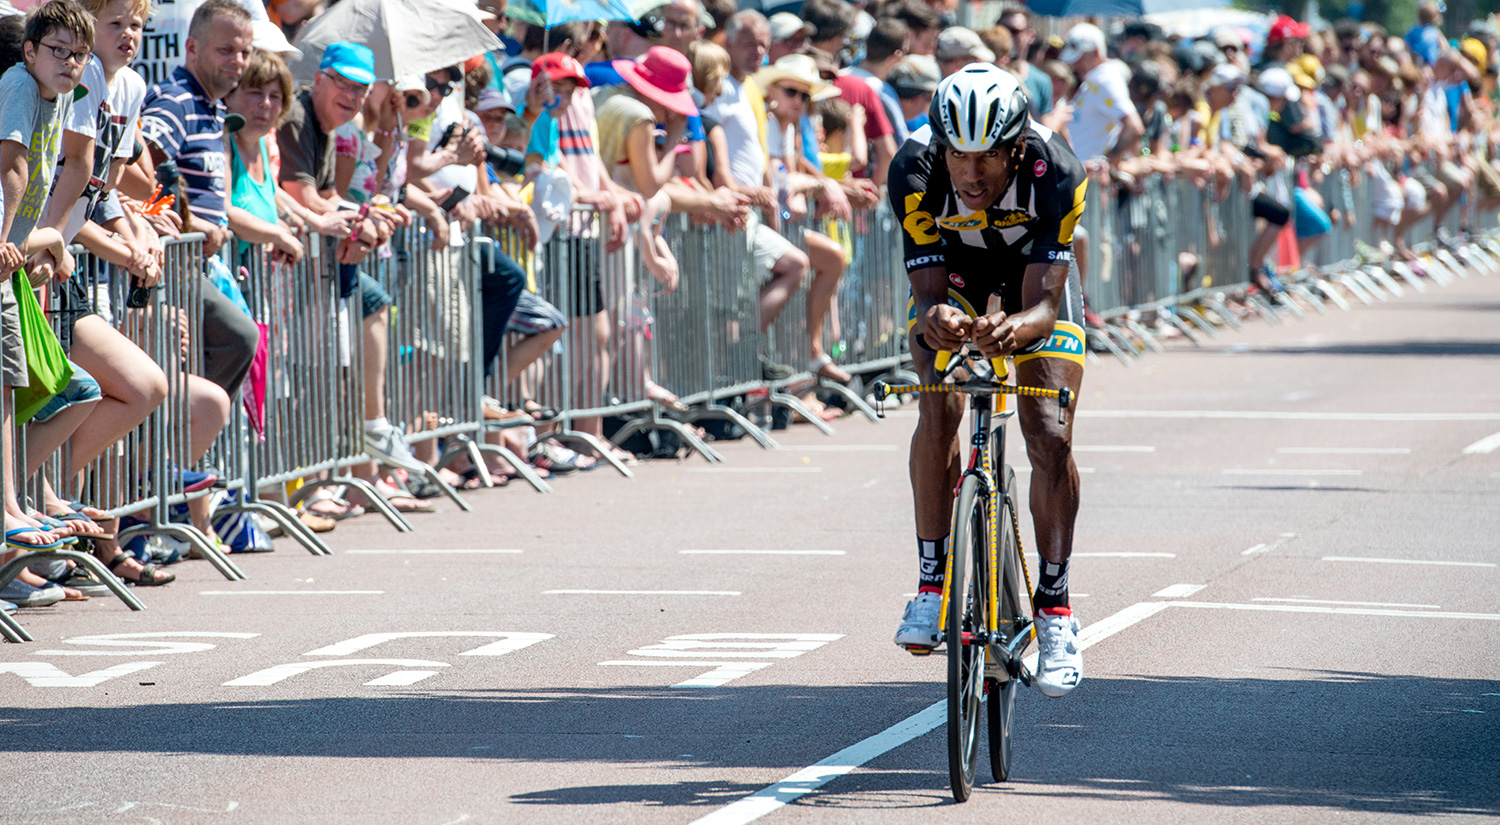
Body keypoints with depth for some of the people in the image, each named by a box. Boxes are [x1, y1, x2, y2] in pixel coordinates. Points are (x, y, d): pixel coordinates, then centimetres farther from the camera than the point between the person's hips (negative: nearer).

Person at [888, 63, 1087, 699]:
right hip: (953, 270, 1)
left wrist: (1017, 328, -62)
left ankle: (1053, 605, -4)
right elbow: (928, 289, -32)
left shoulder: (1056, 173, -38)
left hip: (1034, 270, -1)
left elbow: (1042, 304, -39)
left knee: (1050, 435, -15)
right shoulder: (915, 171, -34)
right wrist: (934, 322, -56)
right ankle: (932, 579, -13)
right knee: (938, 408, -24)